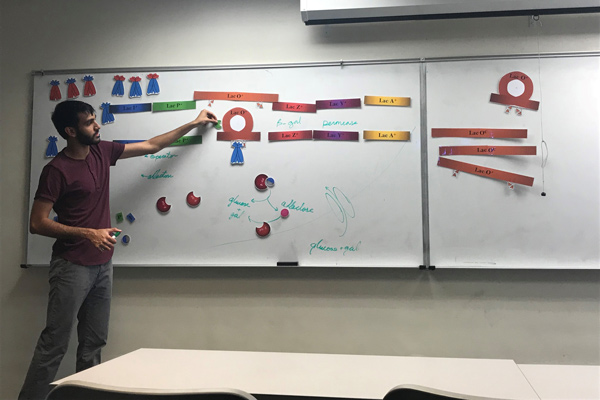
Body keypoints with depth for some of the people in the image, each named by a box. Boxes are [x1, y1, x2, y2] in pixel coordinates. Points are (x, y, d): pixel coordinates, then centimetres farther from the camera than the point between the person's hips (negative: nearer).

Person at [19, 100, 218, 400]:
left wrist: (193, 124, 17)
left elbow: (151, 146, 15)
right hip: (72, 267, -6)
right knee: (54, 345, -3)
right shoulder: (56, 170, -13)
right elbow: (37, 223, -13)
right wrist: (87, 233, -22)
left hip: (102, 265, 7)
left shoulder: (102, 151, 6)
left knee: (93, 344, 10)